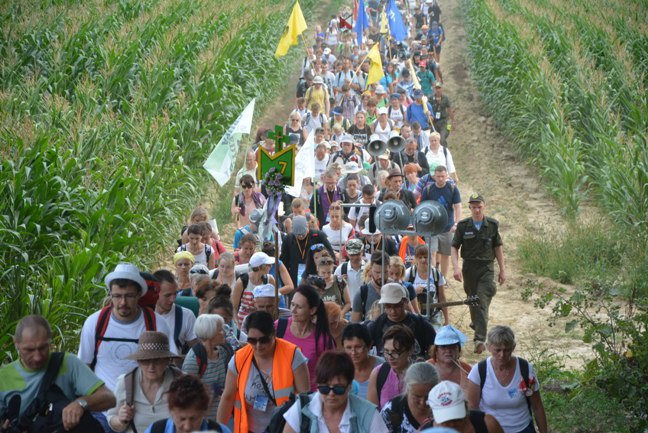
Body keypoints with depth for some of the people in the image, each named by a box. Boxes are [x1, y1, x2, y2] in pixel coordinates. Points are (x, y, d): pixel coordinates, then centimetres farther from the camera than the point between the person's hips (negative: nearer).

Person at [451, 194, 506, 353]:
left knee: (483, 303, -11)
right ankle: (477, 327, 37)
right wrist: (456, 267, -14)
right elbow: (454, 247, 0)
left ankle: (480, 339, -16)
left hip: (487, 268, -2)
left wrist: (502, 269, 9)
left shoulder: (492, 224, 0)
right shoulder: (463, 225, -2)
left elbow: (498, 247, 9)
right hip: (469, 267, 2)